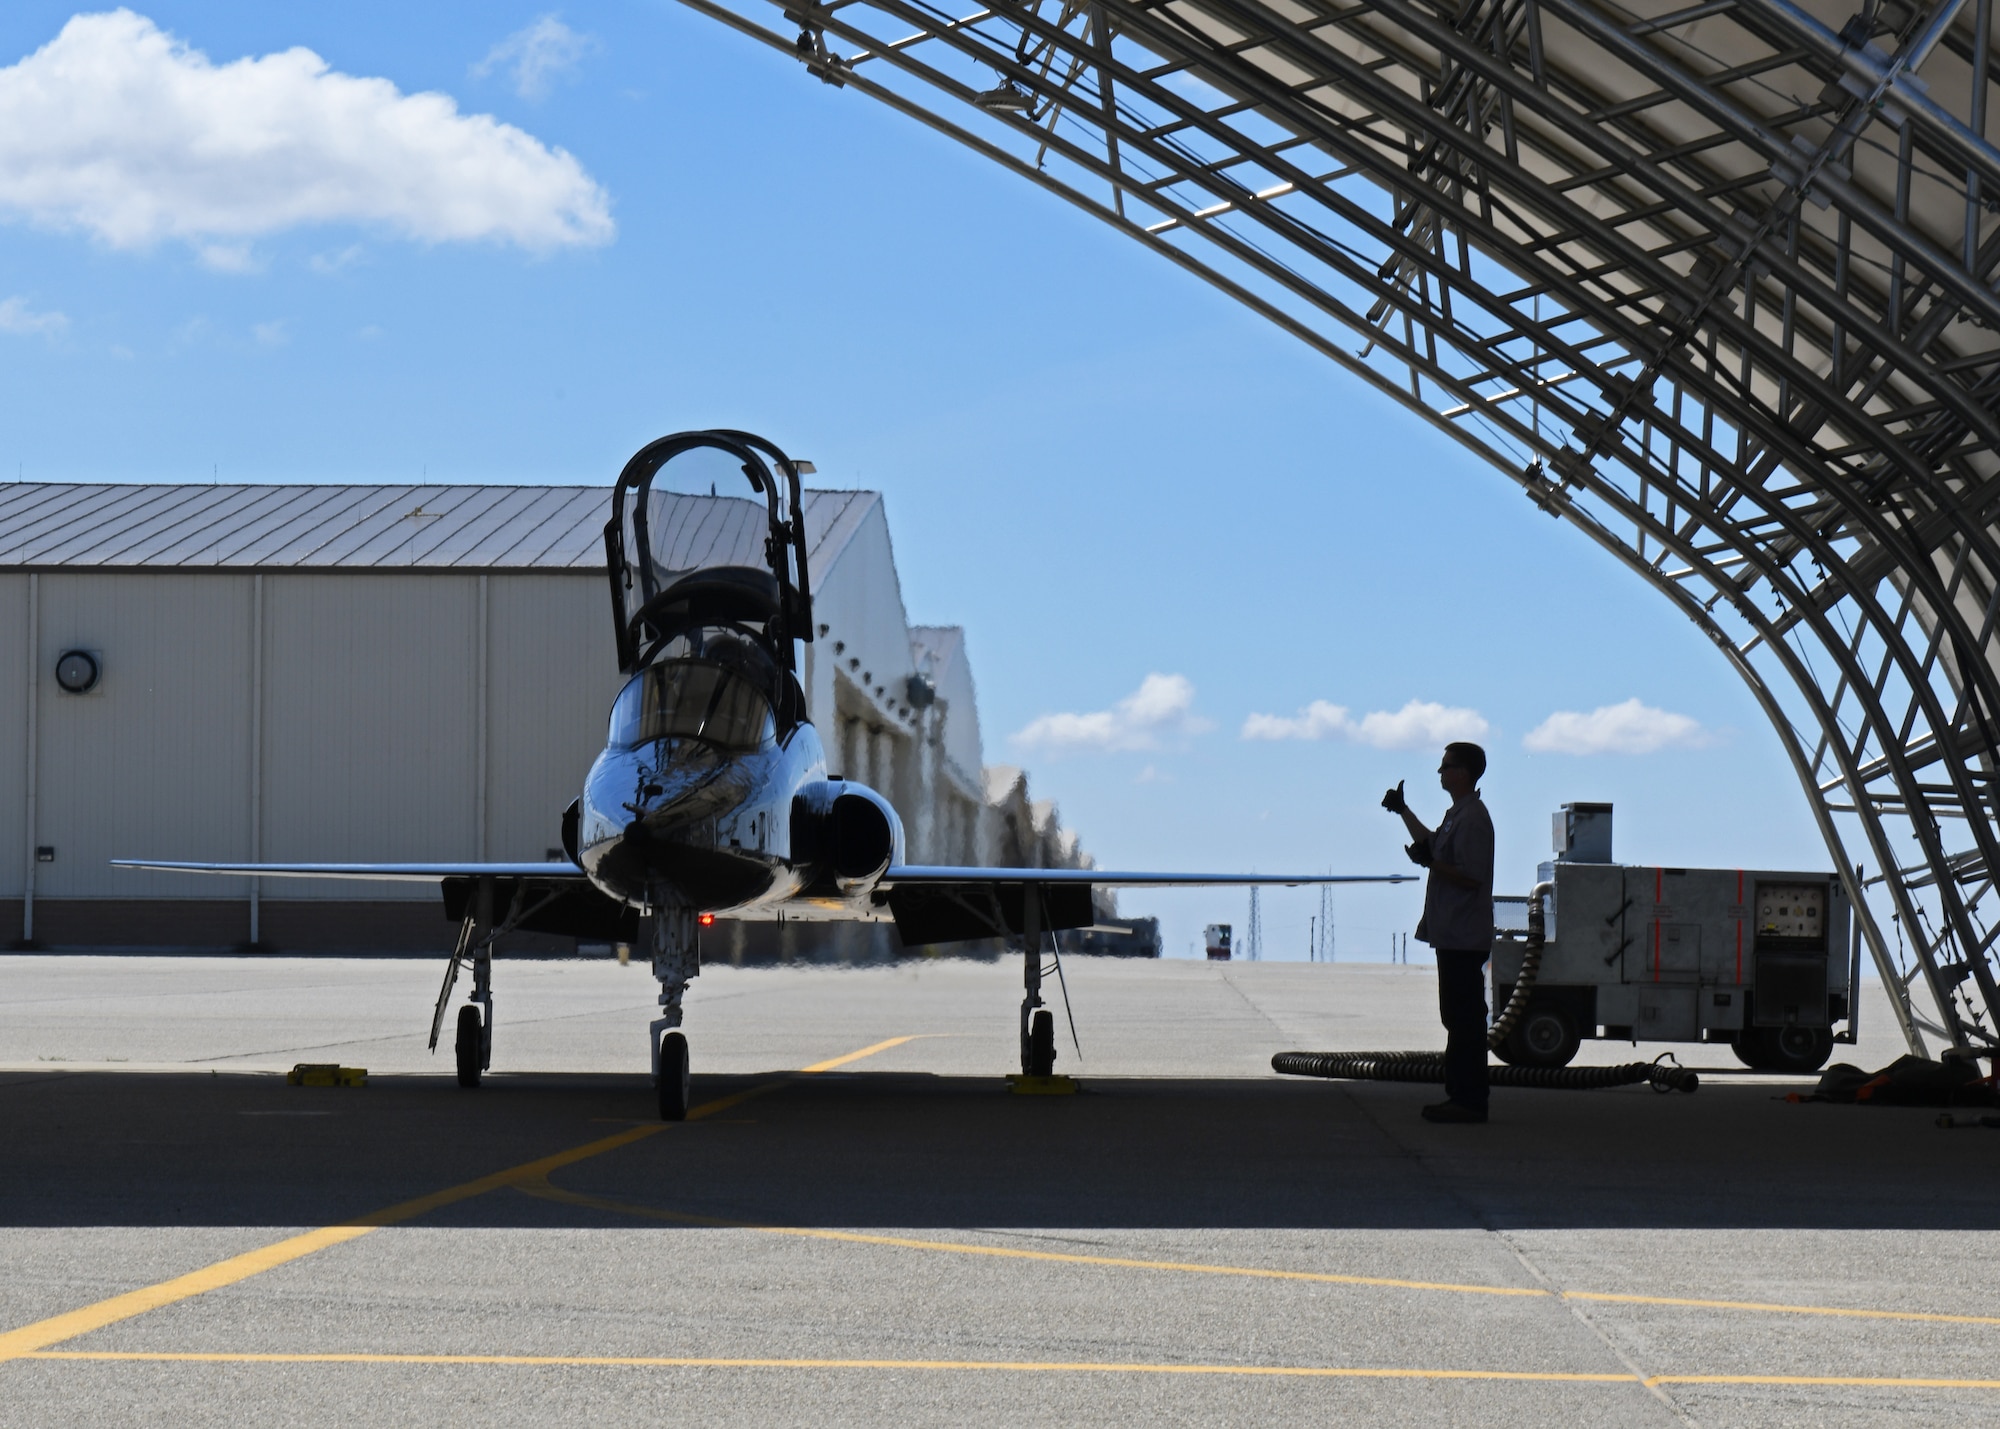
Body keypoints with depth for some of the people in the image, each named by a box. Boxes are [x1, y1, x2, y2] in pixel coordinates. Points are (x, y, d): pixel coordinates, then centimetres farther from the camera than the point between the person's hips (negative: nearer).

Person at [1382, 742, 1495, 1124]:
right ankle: (1459, 1095, 18)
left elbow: (1471, 877, -23)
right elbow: (1433, 844, 35)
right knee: (1456, 1017, 13)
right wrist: (1403, 812, 39)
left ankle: (1469, 1101, -8)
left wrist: (1430, 862, -23)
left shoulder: (1472, 819, -17)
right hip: (1452, 934, 11)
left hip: (1464, 937, -11)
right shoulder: (1457, 814, 16)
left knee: (1465, 1019, -9)